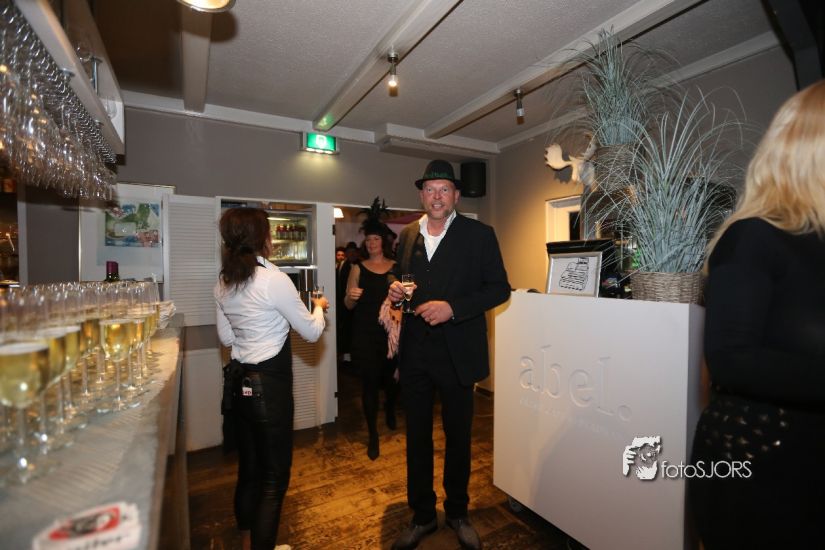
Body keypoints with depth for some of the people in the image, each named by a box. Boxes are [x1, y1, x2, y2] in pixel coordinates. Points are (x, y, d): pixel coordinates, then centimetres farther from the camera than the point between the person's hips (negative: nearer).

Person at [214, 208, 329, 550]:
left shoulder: (223, 284, 4)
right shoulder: (274, 279, -18)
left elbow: (226, 338, 14)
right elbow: (312, 332, -11)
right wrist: (318, 307, 8)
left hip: (241, 382, 8)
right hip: (270, 384, -8)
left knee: (248, 468, 23)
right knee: (274, 475, 8)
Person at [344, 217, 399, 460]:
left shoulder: (396, 267, 4)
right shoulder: (359, 269, 4)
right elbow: (348, 305, 4)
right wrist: (352, 297, -17)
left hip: (391, 331, 1)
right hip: (365, 333, 0)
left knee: (390, 376, 9)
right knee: (369, 381, 2)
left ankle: (390, 410, 45)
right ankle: (373, 435, 19)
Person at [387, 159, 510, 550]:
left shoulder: (479, 234, -5)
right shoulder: (408, 235, 7)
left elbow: (499, 288, -8)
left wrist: (453, 308, -20)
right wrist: (395, 292, -6)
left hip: (456, 353, -3)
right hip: (414, 353, 4)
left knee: (458, 436, 15)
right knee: (417, 437, 16)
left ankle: (457, 513, 40)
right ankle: (422, 516, 38)